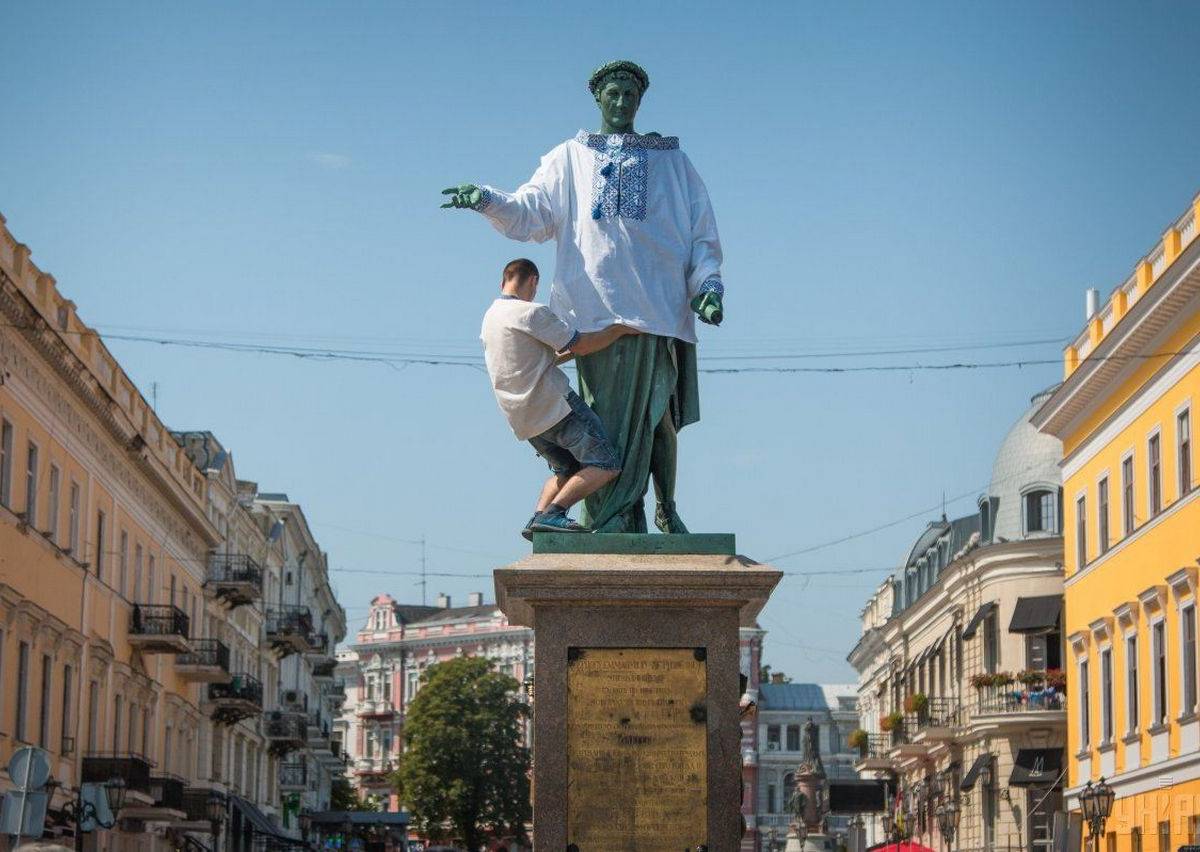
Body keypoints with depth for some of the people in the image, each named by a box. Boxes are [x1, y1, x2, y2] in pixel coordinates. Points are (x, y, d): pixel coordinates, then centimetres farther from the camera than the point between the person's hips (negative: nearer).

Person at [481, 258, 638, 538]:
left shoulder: (490, 317, 15)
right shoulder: (531, 313, -12)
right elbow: (580, 345, -11)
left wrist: (575, 351, 28)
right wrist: (620, 329, 0)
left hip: (522, 418, 9)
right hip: (555, 405, -9)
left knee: (566, 470, 23)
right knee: (606, 465, -8)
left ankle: (537, 517, 3)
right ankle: (552, 513, -20)